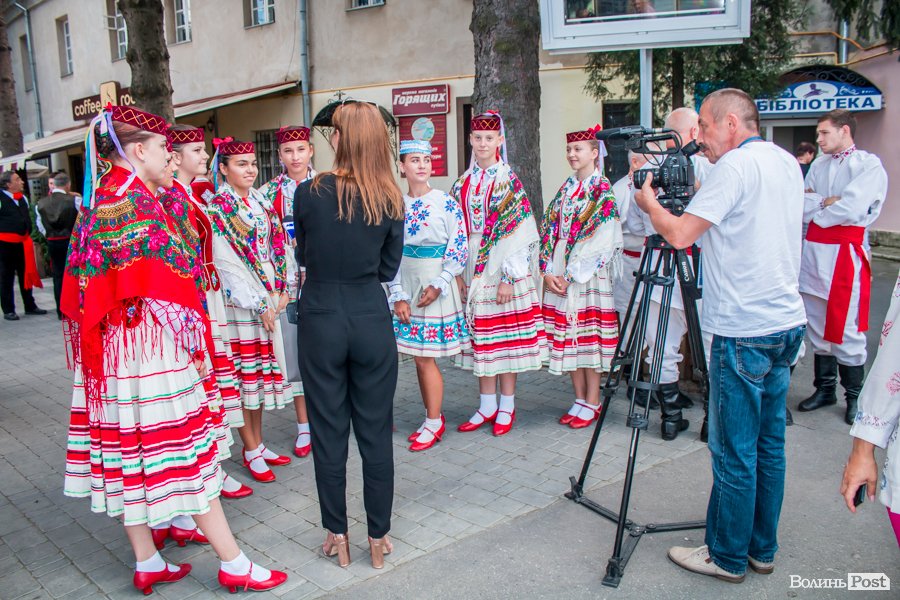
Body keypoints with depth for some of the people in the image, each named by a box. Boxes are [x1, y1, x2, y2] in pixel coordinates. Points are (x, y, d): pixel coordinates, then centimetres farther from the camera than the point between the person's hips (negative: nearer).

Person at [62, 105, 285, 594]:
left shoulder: (99, 200, 12)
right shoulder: (134, 200, -15)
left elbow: (83, 284, 15)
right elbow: (159, 285, -19)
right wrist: (190, 340, -10)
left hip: (112, 349, 9)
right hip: (151, 349, -9)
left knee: (128, 449, 12)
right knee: (184, 448, -3)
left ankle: (147, 563, 24)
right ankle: (232, 564, 7)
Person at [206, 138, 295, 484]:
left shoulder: (261, 202, 11)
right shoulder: (218, 207, -8)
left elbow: (278, 247, 11)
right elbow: (226, 264, -13)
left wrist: (281, 291, -1)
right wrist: (258, 305, -13)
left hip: (268, 302, 7)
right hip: (239, 303, -6)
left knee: (262, 371, 13)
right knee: (242, 375, 2)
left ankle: (258, 443, 25)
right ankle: (251, 451, 13)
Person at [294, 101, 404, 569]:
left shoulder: (309, 193, -7)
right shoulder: (390, 200, -3)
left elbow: (302, 256, 6)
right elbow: (388, 270, 5)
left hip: (320, 321, -1)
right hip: (372, 321, 1)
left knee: (329, 431, 11)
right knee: (375, 432, 10)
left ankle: (337, 536, 23)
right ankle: (378, 537, 21)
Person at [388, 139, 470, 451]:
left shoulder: (446, 202, -6)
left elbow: (459, 249, -6)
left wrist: (438, 285, -15)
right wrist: (398, 295, -4)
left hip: (435, 283, -4)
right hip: (407, 284, 4)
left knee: (425, 357, -3)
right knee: (419, 357, 9)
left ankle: (434, 422, 11)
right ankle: (433, 417, 23)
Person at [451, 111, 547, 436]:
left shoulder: (509, 182, -5)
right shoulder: (463, 183, 10)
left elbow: (519, 233, -11)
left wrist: (509, 277, -16)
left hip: (502, 271, -5)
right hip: (473, 269, 5)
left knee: (505, 337, 2)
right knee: (480, 338, 9)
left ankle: (507, 406, 14)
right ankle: (487, 405, 20)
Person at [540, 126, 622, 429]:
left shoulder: (603, 192, -5)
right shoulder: (565, 189, 14)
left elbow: (600, 240, -13)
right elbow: (549, 229, 9)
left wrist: (571, 276, -15)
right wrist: (548, 272, -4)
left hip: (589, 276, -6)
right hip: (558, 277, 6)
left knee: (589, 337, -1)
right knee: (568, 339, 8)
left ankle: (592, 403, 10)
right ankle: (579, 399, 19)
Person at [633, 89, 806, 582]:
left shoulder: (736, 165, -13)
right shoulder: (787, 163, 15)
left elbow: (680, 234, -16)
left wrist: (649, 203, 1)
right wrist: (697, 196, 18)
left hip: (744, 332, -9)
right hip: (787, 323, 9)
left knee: (734, 452, 2)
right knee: (769, 443, 16)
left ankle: (728, 556, 15)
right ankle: (761, 548, 27)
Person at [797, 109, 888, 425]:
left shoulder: (869, 165, -4)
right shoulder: (818, 165, 15)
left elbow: (851, 209, -17)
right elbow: (803, 207, 5)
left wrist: (815, 209, -3)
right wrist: (826, 202, -12)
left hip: (846, 251, -6)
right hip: (814, 250, 6)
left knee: (847, 329, -3)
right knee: (818, 327, 11)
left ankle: (854, 396, 11)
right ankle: (825, 389, 24)